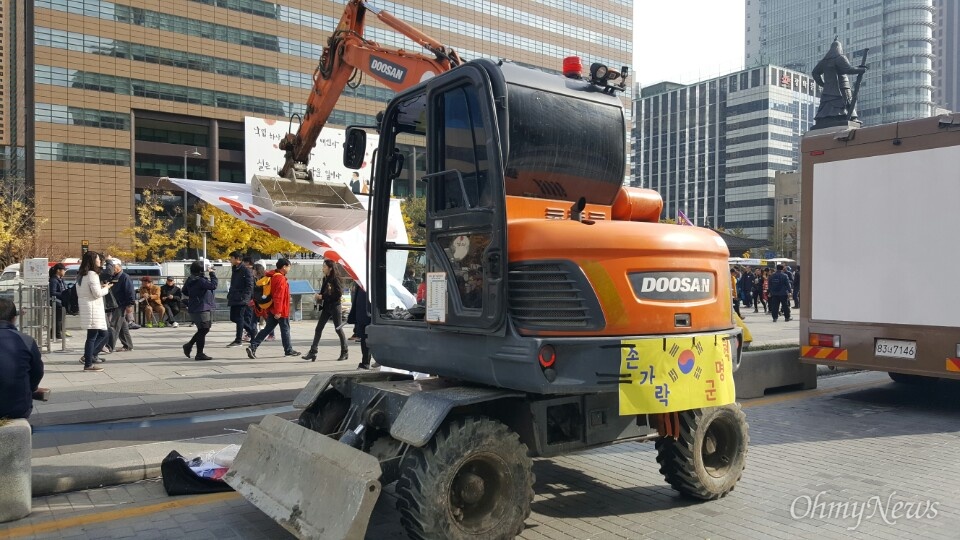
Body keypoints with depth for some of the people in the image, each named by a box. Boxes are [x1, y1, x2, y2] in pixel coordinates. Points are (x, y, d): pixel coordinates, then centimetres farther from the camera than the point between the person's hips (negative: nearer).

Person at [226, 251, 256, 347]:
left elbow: (249, 286, -14)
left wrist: (244, 297, -21)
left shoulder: (246, 270, -10)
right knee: (233, 318, 10)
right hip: (234, 299, 9)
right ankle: (252, 331, 22)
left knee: (239, 318, -5)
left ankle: (238, 340, 1)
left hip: (241, 299, -9)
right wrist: (230, 295, 16)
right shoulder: (234, 269, 16)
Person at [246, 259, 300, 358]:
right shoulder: (281, 279, -18)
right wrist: (278, 311, -25)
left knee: (267, 329, 8)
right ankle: (288, 350, 16)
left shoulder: (273, 276, 12)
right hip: (281, 311, -9)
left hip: (272, 309, 9)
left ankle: (253, 347, -2)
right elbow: (278, 296, -24)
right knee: (285, 329, 5)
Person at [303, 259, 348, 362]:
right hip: (326, 307, 7)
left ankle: (345, 352, 16)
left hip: (335, 307, -7)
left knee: (338, 329, 2)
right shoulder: (325, 279, 10)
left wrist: (322, 297, -16)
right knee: (318, 329, 1)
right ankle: (312, 352, 2)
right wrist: (318, 295, -3)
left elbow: (338, 294, -18)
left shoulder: (335, 279, -13)